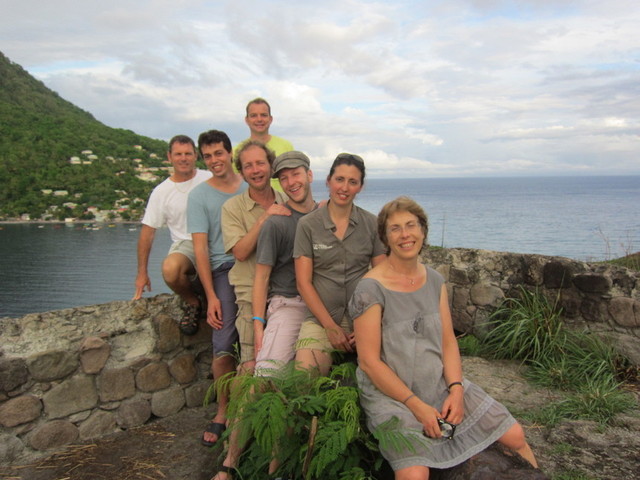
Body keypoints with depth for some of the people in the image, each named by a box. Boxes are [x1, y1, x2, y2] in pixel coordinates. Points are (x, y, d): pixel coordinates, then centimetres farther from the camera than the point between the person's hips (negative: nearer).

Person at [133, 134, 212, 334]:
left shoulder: (210, 180, 4)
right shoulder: (161, 192, 5)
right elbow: (148, 231, 8)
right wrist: (142, 272, 7)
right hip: (186, 245, 1)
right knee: (170, 269, -33)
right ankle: (192, 303, 0)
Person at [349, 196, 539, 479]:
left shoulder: (434, 281, 5)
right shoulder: (371, 289, -15)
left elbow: (448, 342, 6)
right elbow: (369, 361, -15)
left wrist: (456, 388, -9)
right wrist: (417, 405, -16)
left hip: (441, 385, 6)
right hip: (390, 393, -6)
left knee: (515, 436, 7)